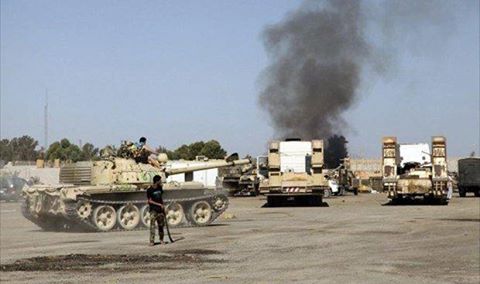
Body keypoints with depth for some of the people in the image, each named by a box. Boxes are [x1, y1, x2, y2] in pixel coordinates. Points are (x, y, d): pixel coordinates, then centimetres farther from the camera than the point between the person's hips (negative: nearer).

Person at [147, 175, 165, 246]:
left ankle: (161, 240, 18)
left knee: (161, 225, 8)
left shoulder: (160, 188, 10)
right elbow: (150, 201, -9)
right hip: (153, 210, -5)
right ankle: (152, 241, -10)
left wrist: (163, 206, 12)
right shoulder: (149, 190, -8)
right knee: (152, 225, -10)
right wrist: (159, 204, -12)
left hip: (160, 210, 5)